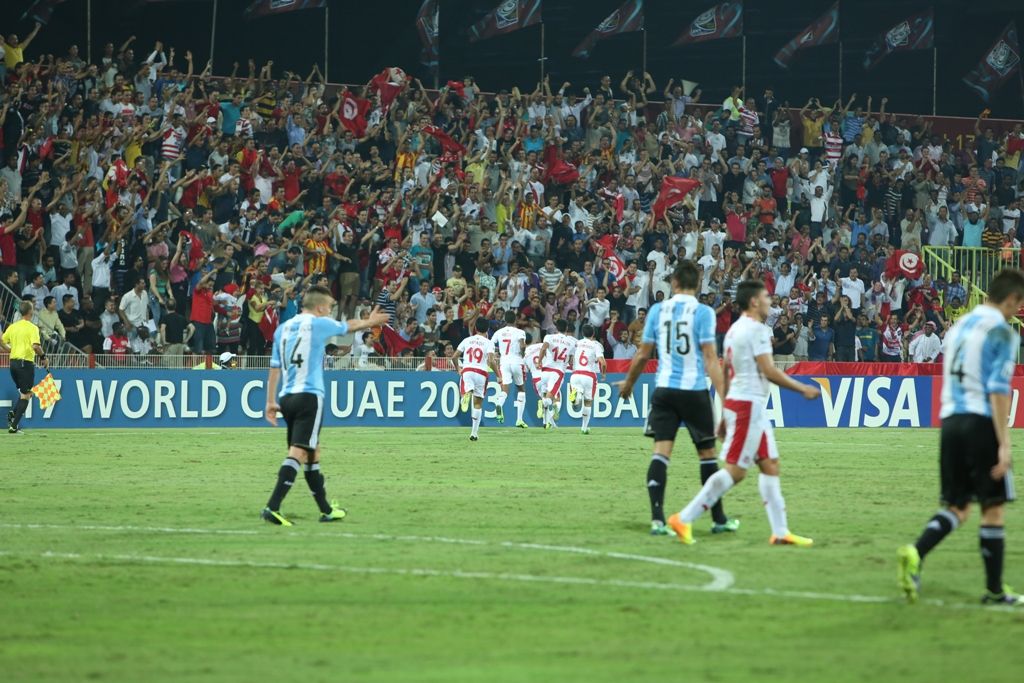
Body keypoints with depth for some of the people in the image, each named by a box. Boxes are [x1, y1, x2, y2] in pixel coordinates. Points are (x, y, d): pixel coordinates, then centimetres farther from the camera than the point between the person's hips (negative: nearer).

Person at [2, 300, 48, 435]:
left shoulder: (12, 327, 7)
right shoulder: (32, 328, -11)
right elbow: (35, 346, -22)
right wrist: (43, 357, -8)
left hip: (13, 362, 6)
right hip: (26, 363, -6)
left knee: (25, 393, 22)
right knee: (25, 396, 0)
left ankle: (13, 414, 2)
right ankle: (14, 426, -6)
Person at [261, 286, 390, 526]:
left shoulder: (283, 328, 13)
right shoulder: (319, 324, -3)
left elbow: (274, 367, 13)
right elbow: (351, 326, 17)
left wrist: (271, 402, 16)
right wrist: (370, 321, 37)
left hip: (287, 397, 7)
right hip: (309, 395, -7)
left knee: (312, 452, 17)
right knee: (299, 452, -12)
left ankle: (326, 509, 26)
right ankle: (272, 507, -25)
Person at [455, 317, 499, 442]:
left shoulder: (467, 340, 12)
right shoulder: (488, 343, 2)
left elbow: (455, 356, 11)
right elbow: (491, 361, -11)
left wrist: (458, 370, 28)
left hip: (466, 371, 1)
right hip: (481, 372, -1)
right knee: (478, 403, 11)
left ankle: (467, 393, -50)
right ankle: (474, 432, 9)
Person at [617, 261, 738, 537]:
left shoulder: (658, 310, 4)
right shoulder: (703, 312, -6)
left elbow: (643, 354, 9)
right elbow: (710, 357, -12)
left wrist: (629, 383, 26)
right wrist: (723, 397, -13)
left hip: (664, 388, 2)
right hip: (695, 390, -2)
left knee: (661, 450, -3)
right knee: (707, 453, 10)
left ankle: (657, 518, -15)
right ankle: (719, 519, 20)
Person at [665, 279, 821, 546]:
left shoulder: (735, 329, 16)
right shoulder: (756, 329, -13)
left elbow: (726, 373, 18)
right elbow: (769, 371, -17)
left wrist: (725, 414, 21)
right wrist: (803, 389, -7)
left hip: (735, 402, 10)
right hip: (748, 404, -10)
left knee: (770, 465, 10)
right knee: (734, 471, -9)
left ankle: (780, 531, 9)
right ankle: (684, 519, -10)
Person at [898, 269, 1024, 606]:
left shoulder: (959, 326, 16)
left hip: (950, 420, 7)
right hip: (981, 423, -7)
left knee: (956, 507, 9)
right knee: (993, 508, 4)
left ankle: (915, 554, -16)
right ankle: (994, 591, 9)